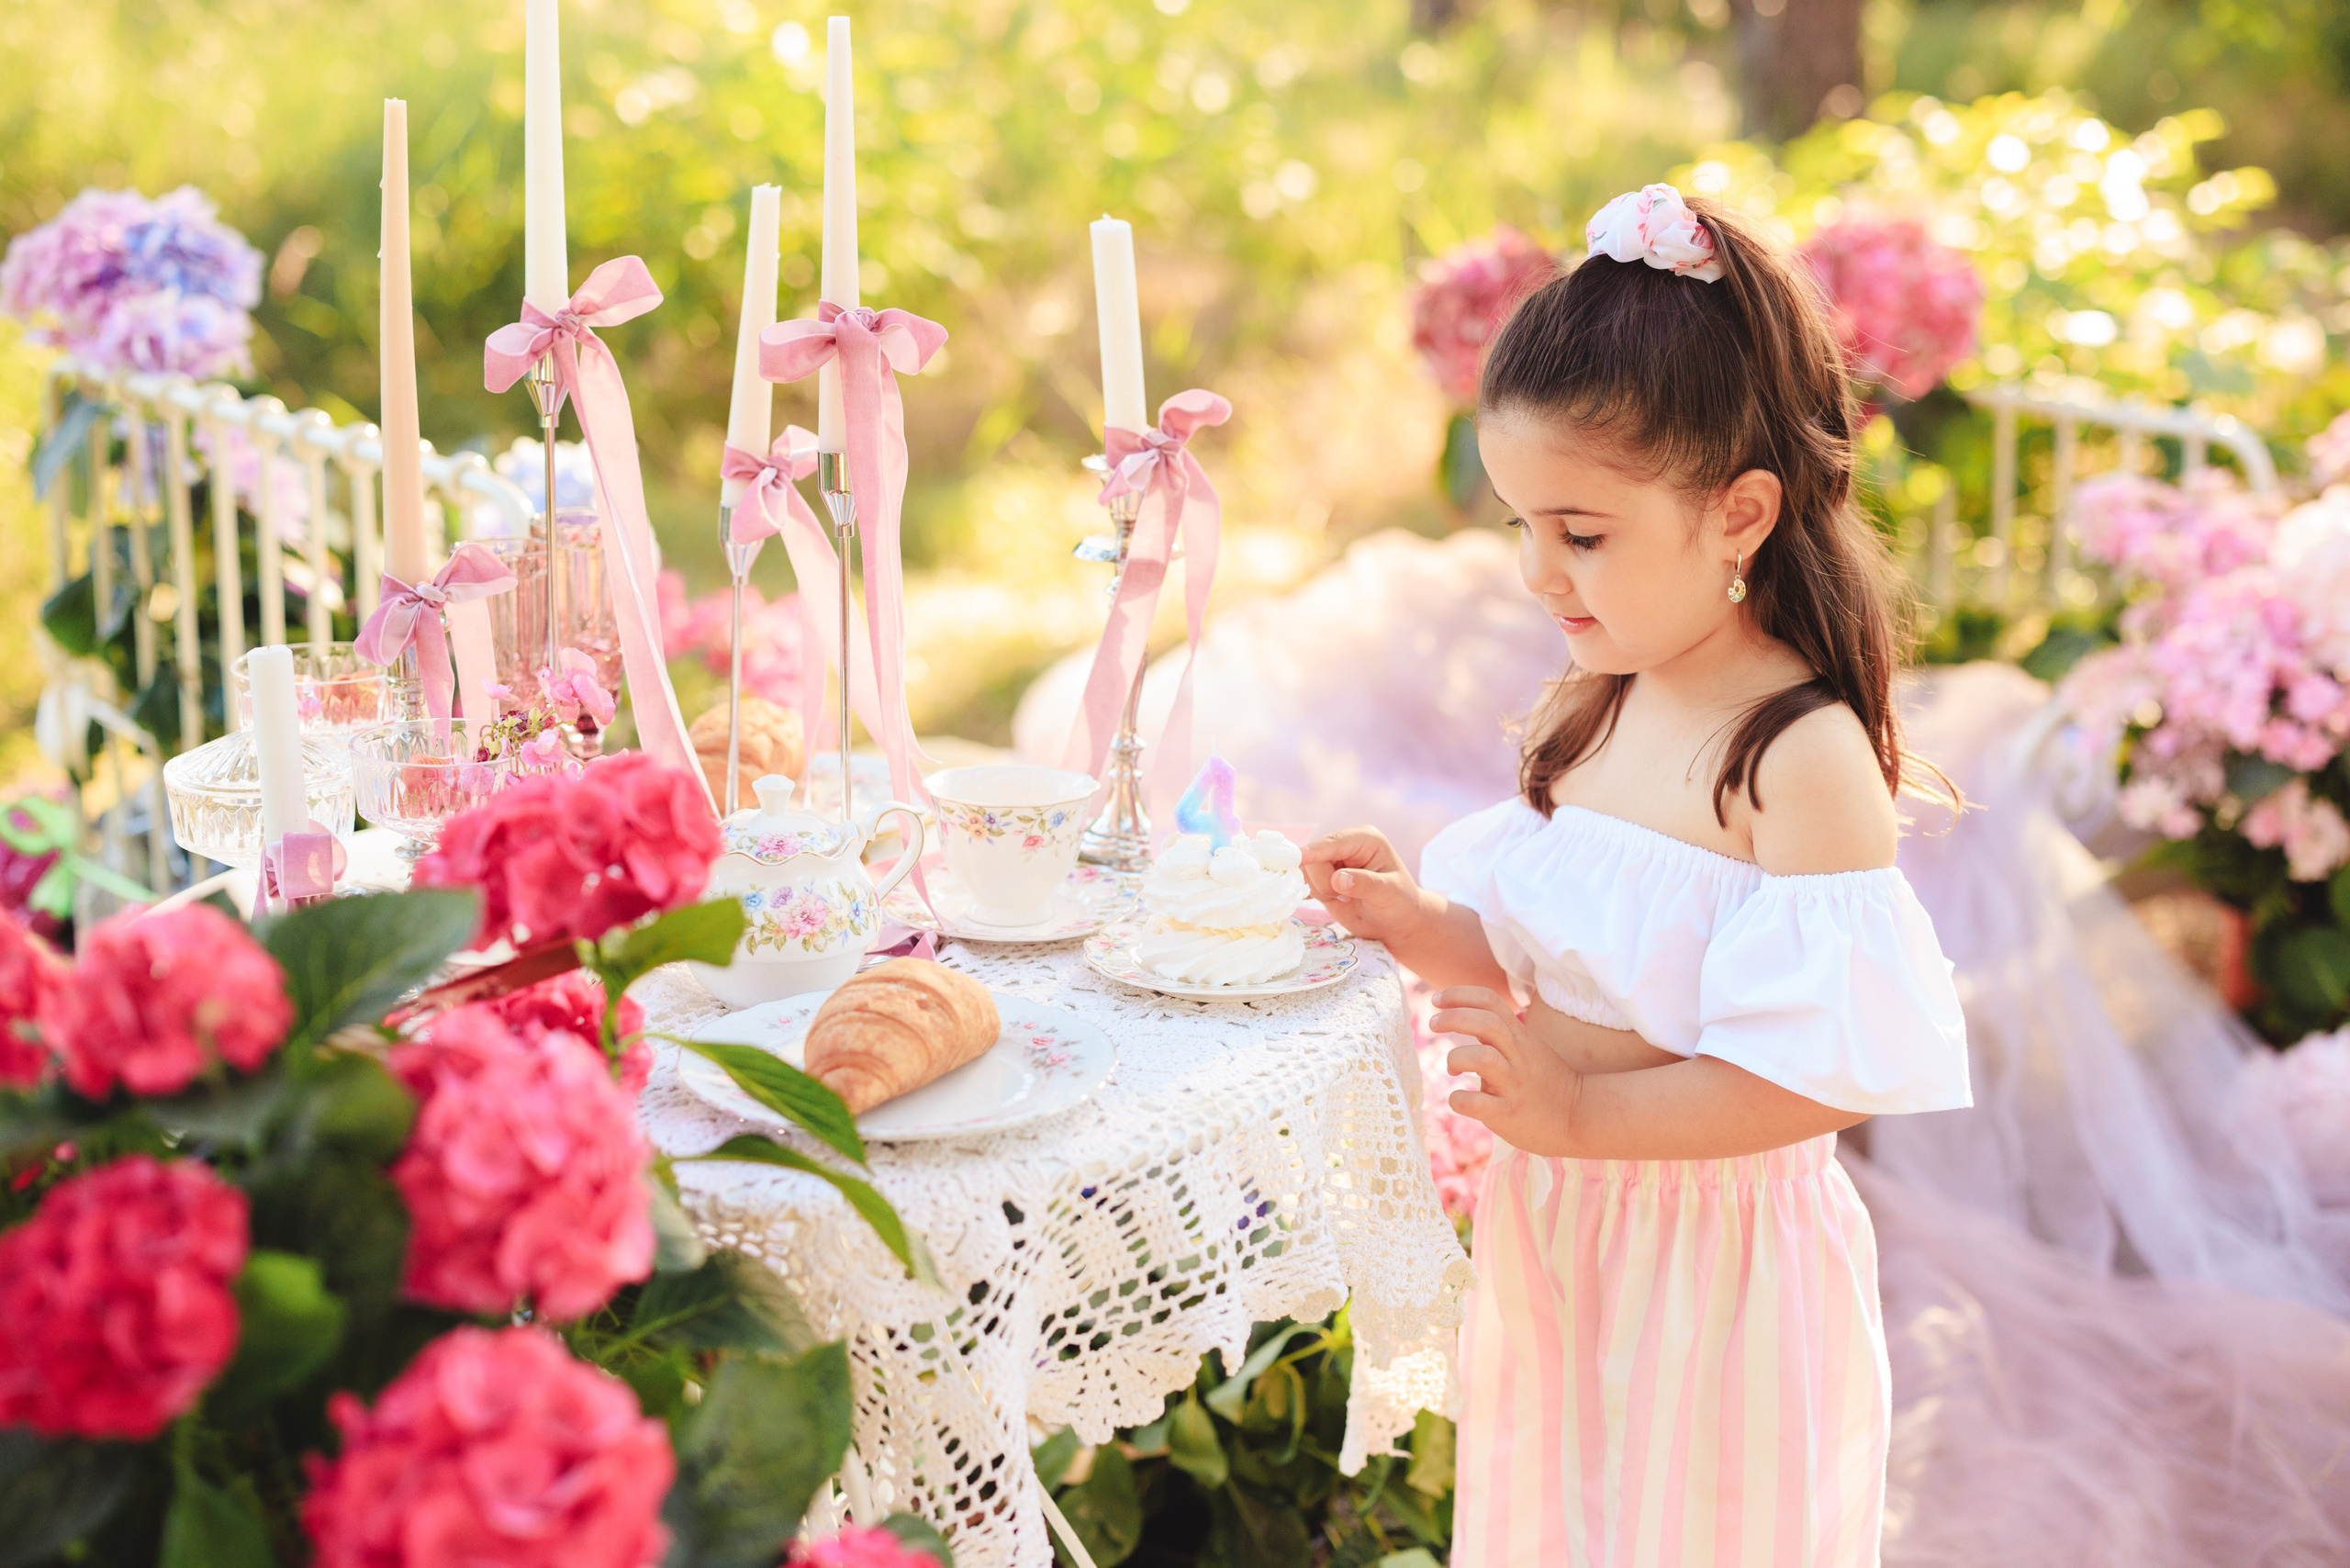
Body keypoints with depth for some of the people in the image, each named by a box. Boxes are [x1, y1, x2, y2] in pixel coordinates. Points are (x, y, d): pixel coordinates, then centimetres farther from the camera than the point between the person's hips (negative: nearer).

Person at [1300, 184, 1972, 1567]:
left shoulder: (1804, 755, -21)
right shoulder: (1594, 712, 3)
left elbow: (1831, 1071, -24)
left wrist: (1583, 1112, -22)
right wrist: (1425, 925, -6)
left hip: (1717, 1265, -7)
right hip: (1555, 1244, 7)